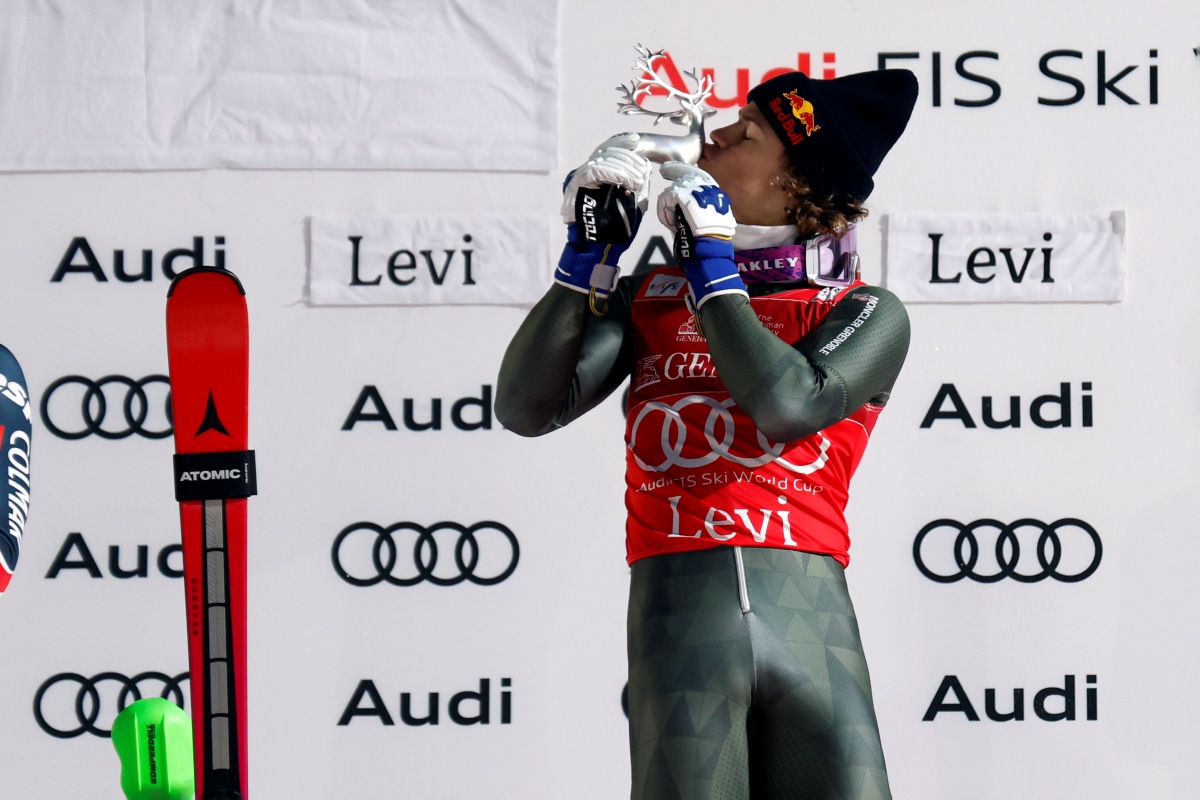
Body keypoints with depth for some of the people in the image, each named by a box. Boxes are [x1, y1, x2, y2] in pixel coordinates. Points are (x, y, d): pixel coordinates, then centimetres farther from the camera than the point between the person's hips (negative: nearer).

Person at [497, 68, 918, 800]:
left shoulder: (866, 313, 10)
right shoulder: (648, 298, 16)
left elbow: (788, 405, -11)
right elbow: (528, 407, 5)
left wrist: (710, 261, -2)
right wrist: (590, 250, 1)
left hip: (812, 626, -1)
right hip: (679, 623, 1)